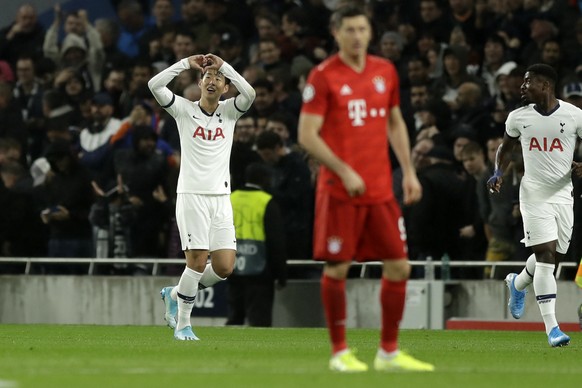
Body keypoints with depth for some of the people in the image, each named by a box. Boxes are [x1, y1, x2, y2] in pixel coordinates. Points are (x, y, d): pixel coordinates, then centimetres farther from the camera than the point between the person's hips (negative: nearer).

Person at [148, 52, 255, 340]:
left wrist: (223, 65, -9)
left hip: (221, 198, 3)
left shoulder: (229, 111, 9)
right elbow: (154, 85, -12)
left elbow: (249, 94, -13)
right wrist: (187, 63, -9)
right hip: (191, 196, -3)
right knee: (197, 261, -11)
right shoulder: (184, 109, 2)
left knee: (224, 267, -4)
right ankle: (182, 324, 4)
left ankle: (175, 294, 20)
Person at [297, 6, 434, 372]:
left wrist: (408, 170, 12)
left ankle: (390, 352, 12)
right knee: (337, 268, -2)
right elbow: (307, 134, -10)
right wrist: (344, 172, -18)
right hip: (340, 188, -5)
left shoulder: (385, 71, 10)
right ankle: (340, 352, 10)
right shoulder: (323, 76, -7)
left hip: (381, 188, 5)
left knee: (399, 266, 2)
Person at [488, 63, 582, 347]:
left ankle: (517, 284, 43)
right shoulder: (518, 117, 1)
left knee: (552, 259, 9)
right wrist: (499, 173, 0)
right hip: (534, 195, -1)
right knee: (545, 257, -14)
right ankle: (552, 328, -15)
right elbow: (505, 148, 17)